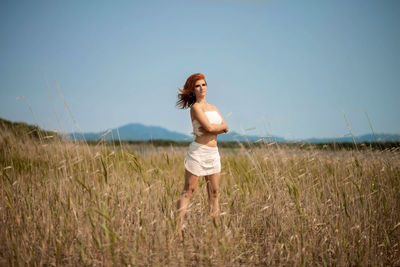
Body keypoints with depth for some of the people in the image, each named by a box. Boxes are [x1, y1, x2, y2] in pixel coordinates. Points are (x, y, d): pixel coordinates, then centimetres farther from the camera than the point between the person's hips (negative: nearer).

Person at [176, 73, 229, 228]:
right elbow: (209, 127, -20)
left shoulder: (213, 108, 16)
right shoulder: (195, 107, -8)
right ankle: (178, 226, -6)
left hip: (213, 153, 7)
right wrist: (220, 126, -1)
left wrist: (213, 128, -11)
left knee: (214, 193, 9)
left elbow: (225, 128, 5)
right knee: (188, 191, -6)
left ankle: (217, 226, 14)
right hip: (198, 152, -7)